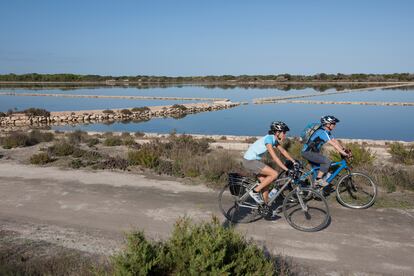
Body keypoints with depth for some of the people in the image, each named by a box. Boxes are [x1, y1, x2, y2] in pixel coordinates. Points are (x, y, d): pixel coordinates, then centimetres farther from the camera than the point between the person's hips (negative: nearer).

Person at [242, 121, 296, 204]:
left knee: (265, 183, 10)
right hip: (250, 161, -9)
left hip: (255, 160, 9)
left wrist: (294, 162, 11)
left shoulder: (274, 139, 5)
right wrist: (287, 169, -28)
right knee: (274, 174, -15)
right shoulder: (269, 139, -22)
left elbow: (283, 151, 16)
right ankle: (255, 191, -5)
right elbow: (274, 157, -28)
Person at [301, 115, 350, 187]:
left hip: (312, 152, 10)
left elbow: (335, 141, 10)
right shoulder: (322, 132, -22)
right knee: (327, 161, -19)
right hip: (307, 152, -10)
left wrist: (345, 150, 1)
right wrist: (345, 154, -24)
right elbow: (334, 145, -25)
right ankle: (318, 180, -10)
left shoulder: (326, 132, 9)